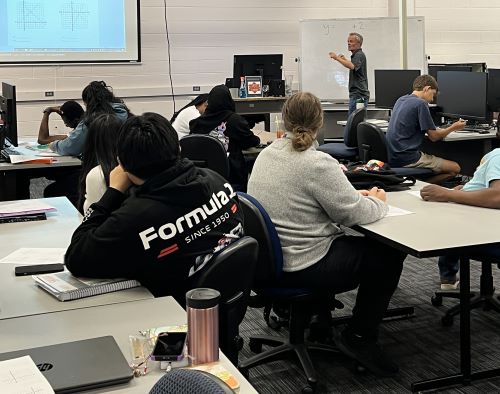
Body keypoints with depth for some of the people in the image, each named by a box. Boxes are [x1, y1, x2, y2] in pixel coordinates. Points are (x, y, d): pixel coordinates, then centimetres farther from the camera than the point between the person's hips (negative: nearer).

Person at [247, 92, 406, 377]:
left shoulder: (267, 154, 5)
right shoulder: (317, 163, -21)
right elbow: (354, 214, -16)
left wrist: (354, 194, 13)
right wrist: (377, 202, 5)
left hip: (268, 261, 9)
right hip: (303, 268, -9)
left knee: (348, 240, 29)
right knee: (390, 254, 7)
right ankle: (359, 337, 11)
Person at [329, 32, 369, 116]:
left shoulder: (359, 55, -12)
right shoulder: (355, 55, 20)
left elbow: (352, 66, -31)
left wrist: (337, 58, -29)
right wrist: (344, 59, 26)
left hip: (359, 95, -10)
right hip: (356, 94, 10)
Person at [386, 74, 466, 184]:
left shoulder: (401, 100, 14)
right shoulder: (420, 104, -12)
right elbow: (434, 137, -8)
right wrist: (453, 128, 8)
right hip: (407, 158, -9)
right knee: (455, 168, -5)